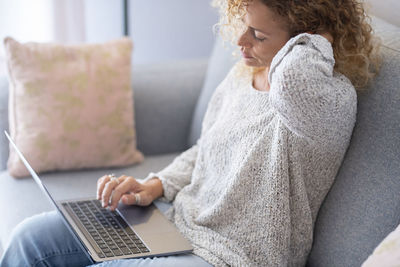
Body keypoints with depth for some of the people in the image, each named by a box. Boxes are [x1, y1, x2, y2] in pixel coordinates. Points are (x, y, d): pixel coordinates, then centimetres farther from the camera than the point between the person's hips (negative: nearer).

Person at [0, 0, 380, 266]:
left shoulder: (333, 99, -22)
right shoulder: (243, 75, 4)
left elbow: (293, 81, -50)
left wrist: (317, 39, -27)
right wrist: (155, 186, 2)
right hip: (178, 225, 8)